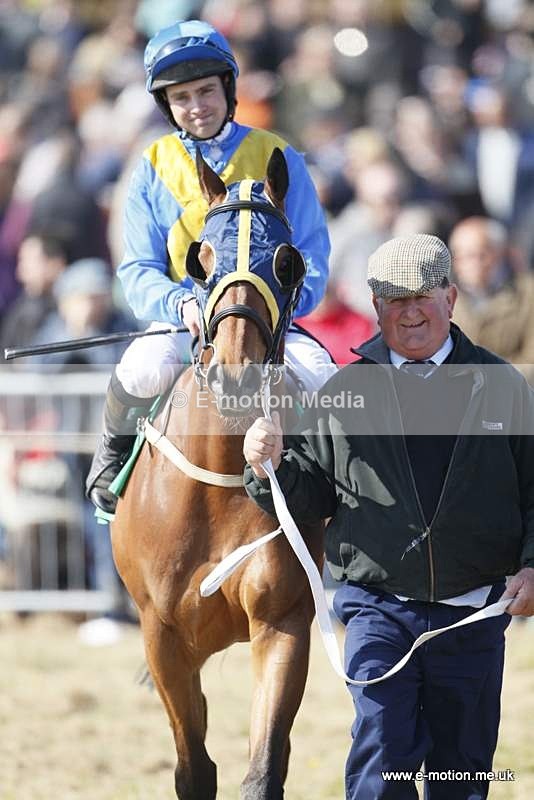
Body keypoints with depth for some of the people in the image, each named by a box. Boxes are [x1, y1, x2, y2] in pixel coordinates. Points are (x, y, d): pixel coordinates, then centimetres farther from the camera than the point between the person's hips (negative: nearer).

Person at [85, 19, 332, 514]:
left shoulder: (277, 158, 6)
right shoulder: (154, 168, 8)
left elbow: (311, 257, 5)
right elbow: (139, 271, 3)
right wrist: (181, 304, -20)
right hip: (181, 324, 0)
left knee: (320, 376, -30)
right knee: (146, 370, -34)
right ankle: (115, 448, -1)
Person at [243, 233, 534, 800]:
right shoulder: (345, 392, 4)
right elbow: (308, 495, 7)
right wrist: (270, 466, -14)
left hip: (474, 612, 1)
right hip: (378, 608, -1)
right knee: (382, 755, -13)